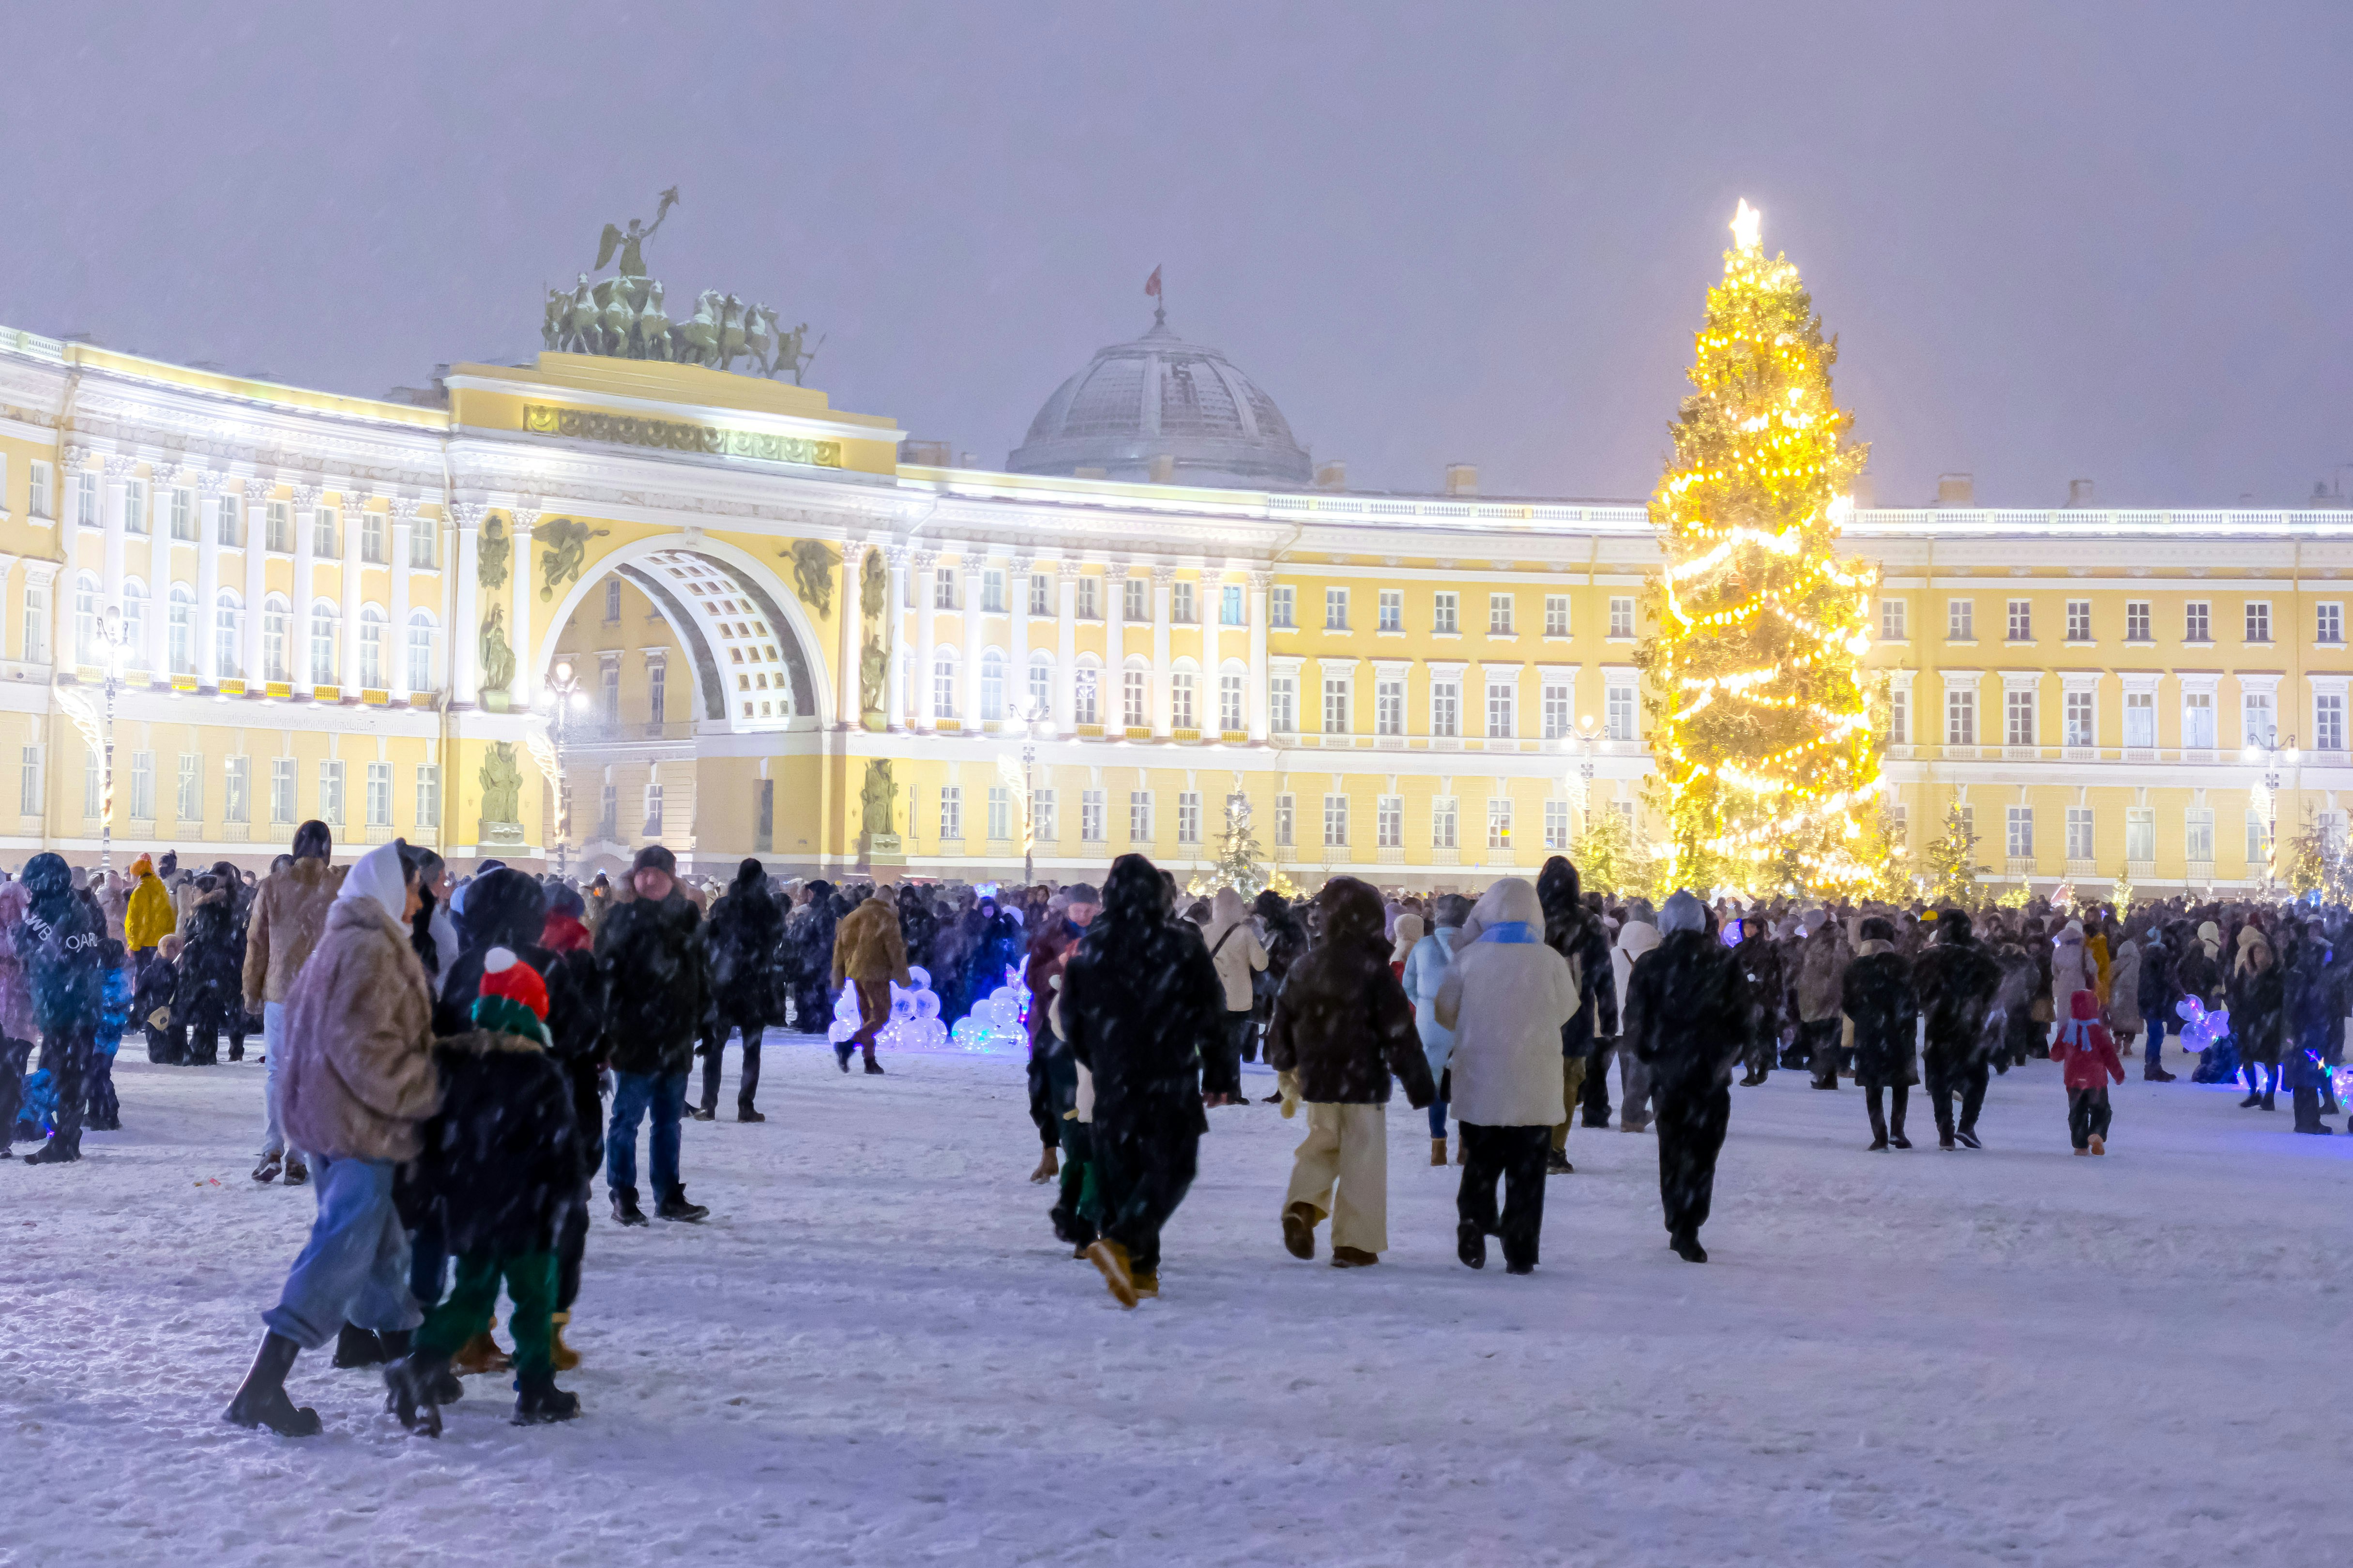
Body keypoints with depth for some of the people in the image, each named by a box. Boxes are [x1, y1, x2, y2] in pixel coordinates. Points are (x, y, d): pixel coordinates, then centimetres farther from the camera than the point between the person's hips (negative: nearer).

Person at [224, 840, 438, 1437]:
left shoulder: (337, 943, 16)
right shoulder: (372, 950, -16)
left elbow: (295, 1026, 21)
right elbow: (364, 1046, -24)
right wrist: (425, 1093, -16)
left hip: (328, 1115, 11)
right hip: (361, 1123, -10)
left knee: (383, 1248, 20)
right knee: (340, 1252, -10)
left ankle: (408, 1364, 32)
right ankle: (262, 1387, -16)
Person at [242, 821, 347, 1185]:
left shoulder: (273, 886, -2)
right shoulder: (342, 889, -4)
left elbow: (257, 942, 3)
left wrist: (252, 991, 12)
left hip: (281, 992, 1)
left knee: (277, 1072, 9)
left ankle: (272, 1150, -2)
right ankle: (297, 1158, 3)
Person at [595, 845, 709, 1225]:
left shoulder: (688, 918, 10)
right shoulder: (623, 919, -4)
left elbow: (701, 977, 18)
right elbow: (605, 975, -8)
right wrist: (608, 1030, -14)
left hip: (676, 1040, 5)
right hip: (634, 1038, -5)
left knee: (669, 1121, 12)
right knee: (627, 1118, 1)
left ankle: (669, 1196, 19)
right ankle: (623, 1197, 8)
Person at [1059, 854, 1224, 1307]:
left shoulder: (1088, 948, 0)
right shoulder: (1181, 946, -8)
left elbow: (1071, 1019, 7)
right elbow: (1213, 1012, -3)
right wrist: (1200, 1043, 18)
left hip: (1113, 1083, 3)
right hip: (1171, 1083, -3)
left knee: (1120, 1171, 14)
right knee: (1170, 1168, 2)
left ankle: (1140, 1269, 14)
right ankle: (1122, 1244, -21)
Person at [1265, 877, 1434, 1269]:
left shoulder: (1305, 966, 4)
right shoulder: (1373, 970, -12)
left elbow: (1283, 1020, 14)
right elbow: (1399, 1033, -13)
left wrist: (1284, 1066, 30)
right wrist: (1419, 1084, -6)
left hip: (1316, 1081, 5)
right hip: (1363, 1083, -5)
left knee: (1322, 1144, 23)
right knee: (1362, 1160, 3)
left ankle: (1302, 1205, -1)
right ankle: (1354, 1243, 4)